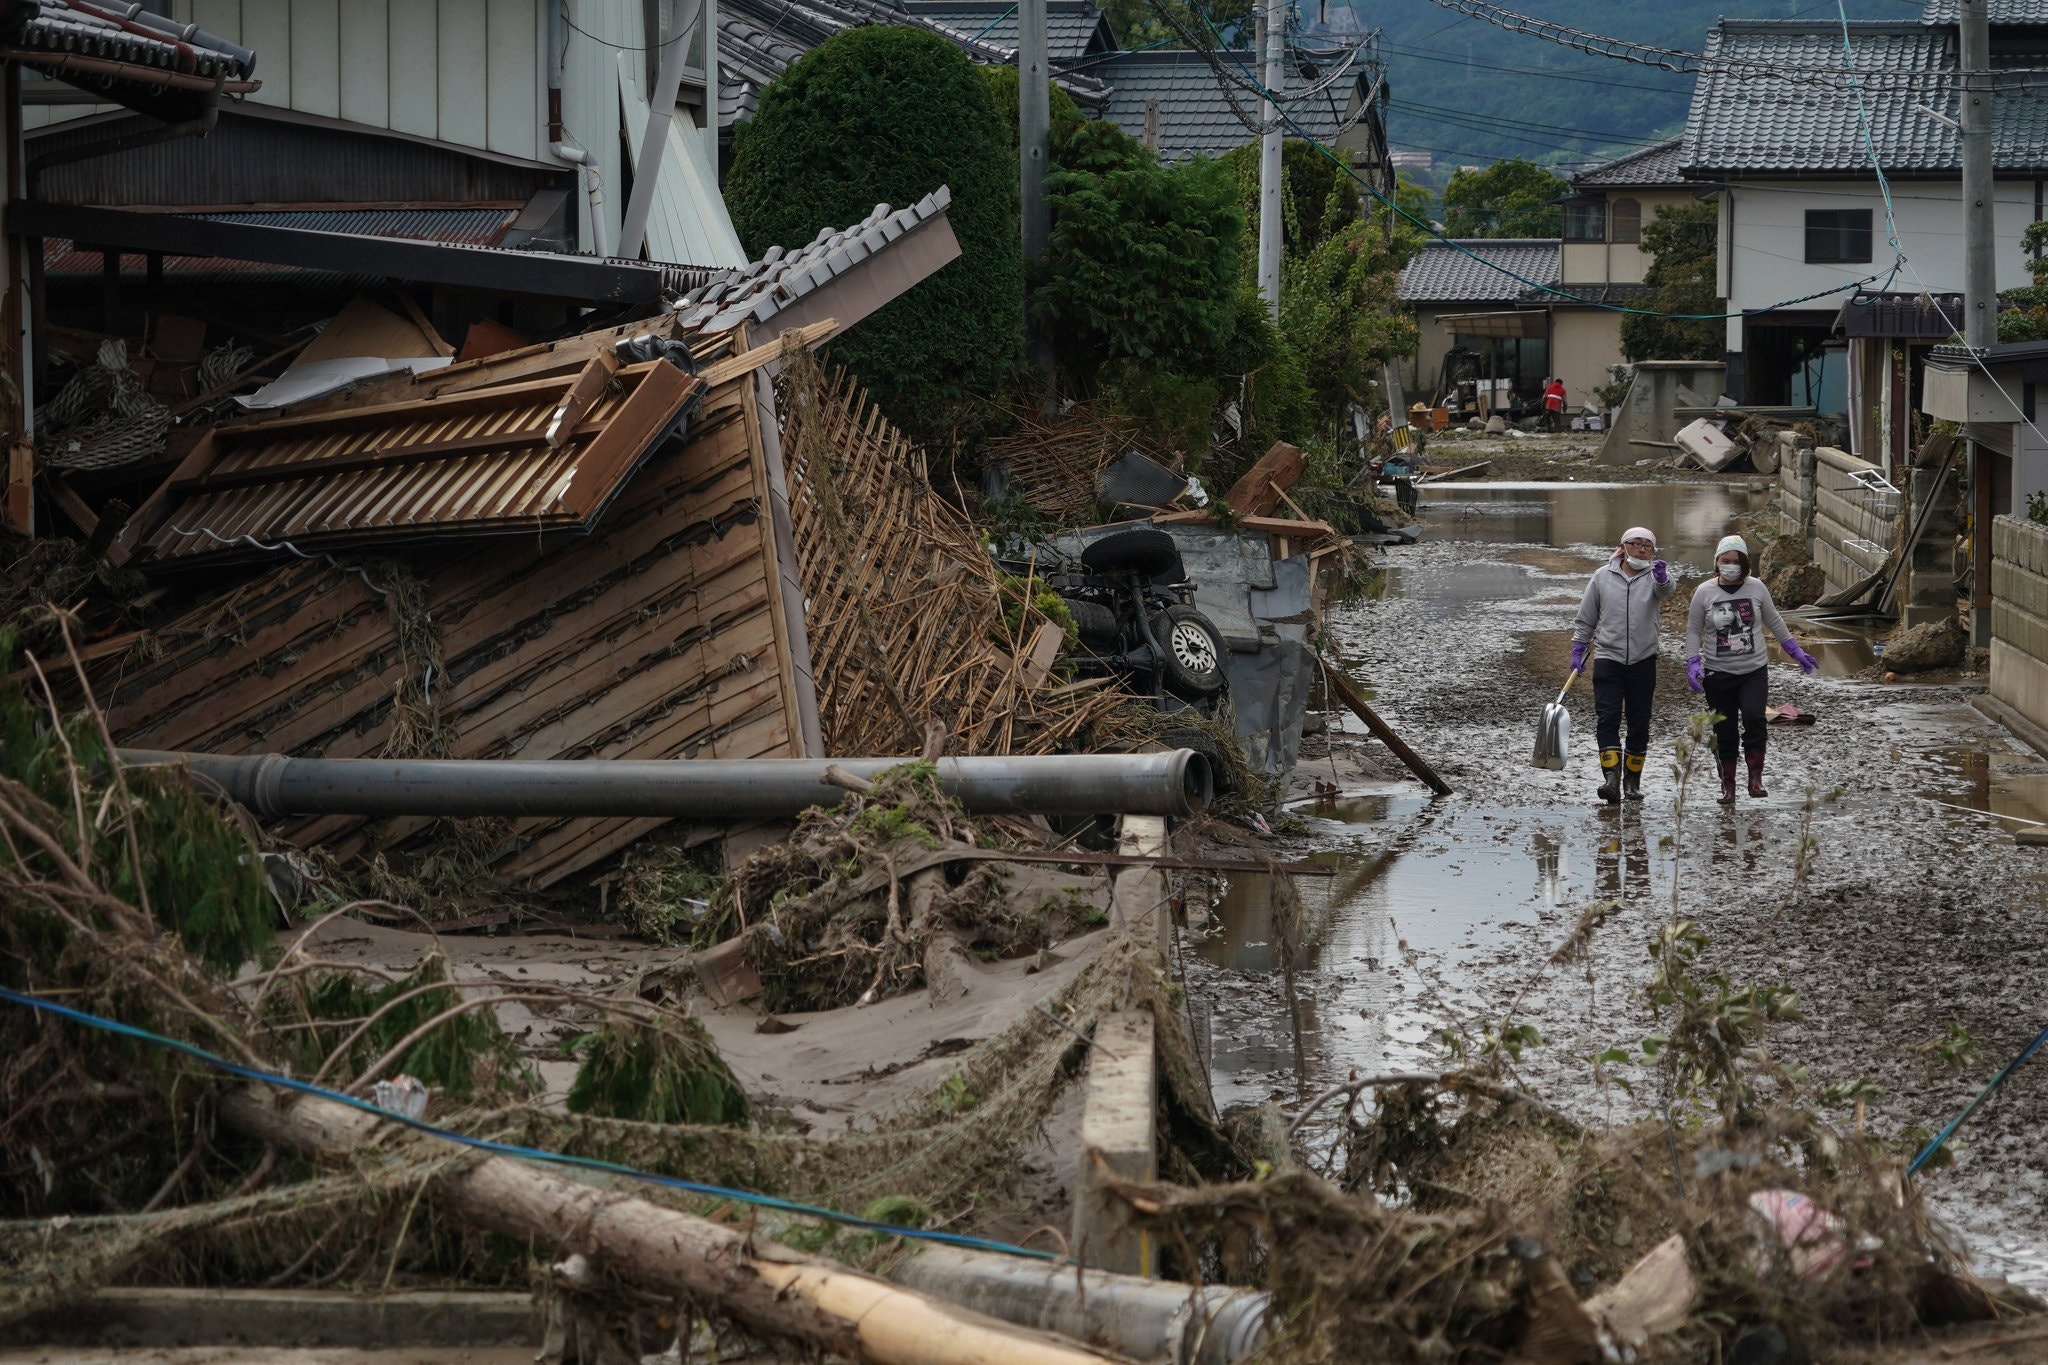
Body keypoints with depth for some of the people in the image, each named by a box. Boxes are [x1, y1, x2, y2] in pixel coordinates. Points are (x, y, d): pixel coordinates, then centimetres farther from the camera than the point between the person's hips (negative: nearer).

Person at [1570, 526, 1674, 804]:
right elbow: (1585, 619, 12)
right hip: (1607, 658, 0)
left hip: (1643, 662, 0)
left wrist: (1663, 578, -46)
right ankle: (1611, 779, -22)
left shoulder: (1653, 576, 1)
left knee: (1639, 724, 6)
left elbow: (1666, 590, -24)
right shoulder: (1603, 576, 4)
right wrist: (1577, 651, 7)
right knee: (1608, 718, -14)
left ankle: (1632, 783, 16)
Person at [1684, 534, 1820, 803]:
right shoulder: (1704, 592, -1)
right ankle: (1727, 786, 14)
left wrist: (1796, 652, 18)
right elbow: (1693, 630, 5)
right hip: (1718, 672, 0)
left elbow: (1774, 622, 15)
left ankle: (1756, 778, -15)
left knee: (1753, 717, -23)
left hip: (1753, 670, 0)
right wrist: (1693, 663, -8)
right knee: (1724, 732, 3)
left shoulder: (1756, 588, 2)